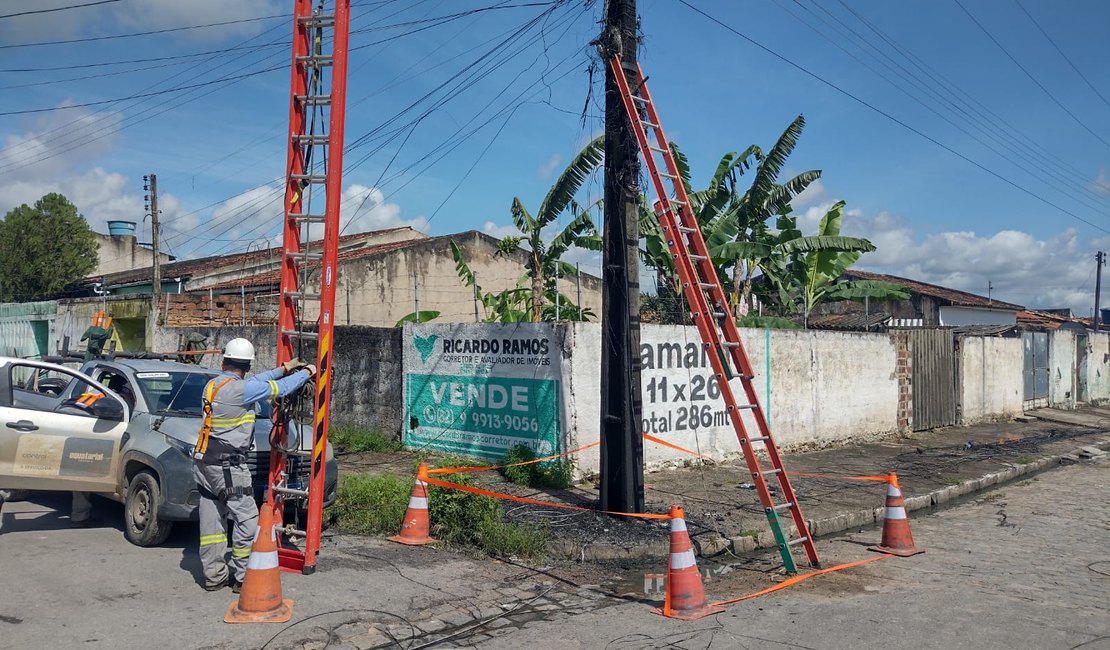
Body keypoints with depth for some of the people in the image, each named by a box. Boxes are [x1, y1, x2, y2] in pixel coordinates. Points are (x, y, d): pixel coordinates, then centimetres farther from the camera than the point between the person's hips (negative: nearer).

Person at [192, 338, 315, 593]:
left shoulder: (212, 385, 9)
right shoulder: (241, 389, -15)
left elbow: (255, 382, 18)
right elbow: (279, 389, -7)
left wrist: (283, 368, 24)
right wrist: (305, 373, 9)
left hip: (203, 462, 8)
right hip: (228, 466, -8)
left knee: (211, 519, 12)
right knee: (247, 520, 0)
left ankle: (214, 576, 18)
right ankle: (242, 577, 4)